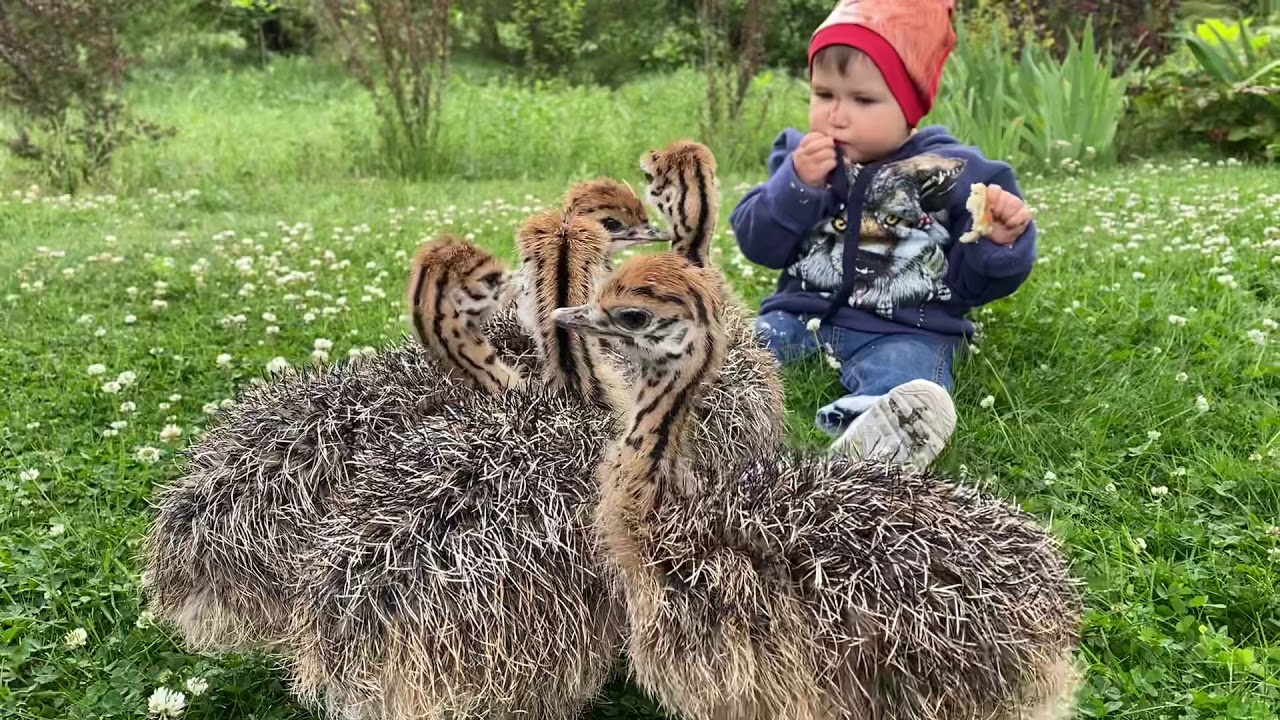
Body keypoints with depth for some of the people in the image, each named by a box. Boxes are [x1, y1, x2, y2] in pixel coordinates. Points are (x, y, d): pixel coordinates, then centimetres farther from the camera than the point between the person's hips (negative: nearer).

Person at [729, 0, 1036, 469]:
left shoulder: (952, 173, 0)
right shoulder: (799, 156, 9)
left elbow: (972, 282, 3)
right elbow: (757, 246, 3)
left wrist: (999, 242, -19)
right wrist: (796, 185, -11)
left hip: (903, 331, -4)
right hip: (802, 313, 5)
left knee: (904, 380, -34)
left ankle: (888, 431, -62)